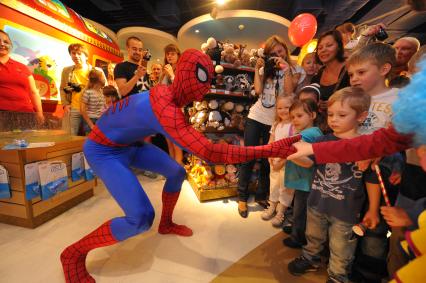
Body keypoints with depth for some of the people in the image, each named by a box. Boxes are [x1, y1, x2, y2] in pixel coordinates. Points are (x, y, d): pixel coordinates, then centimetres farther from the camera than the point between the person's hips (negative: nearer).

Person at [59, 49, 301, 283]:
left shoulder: (169, 93, -9)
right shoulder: (166, 109, -38)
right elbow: (210, 152, -44)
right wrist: (270, 150, -42)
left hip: (129, 144, 9)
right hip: (104, 150, -9)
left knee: (177, 173, 8)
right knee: (141, 217, -20)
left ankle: (166, 224, 31)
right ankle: (74, 254, 6)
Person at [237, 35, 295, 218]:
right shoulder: (265, 69, 12)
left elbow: (289, 93, -16)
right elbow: (258, 90, -4)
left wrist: (286, 69, -17)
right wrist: (257, 69, -4)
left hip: (275, 122, -1)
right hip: (256, 118, 2)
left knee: (267, 160, 6)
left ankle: (261, 196, 25)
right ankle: (242, 197, 14)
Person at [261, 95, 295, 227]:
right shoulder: (276, 125, 7)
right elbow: (271, 142, 6)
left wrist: (282, 161, -18)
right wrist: (269, 156, -7)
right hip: (274, 161, 6)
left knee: (285, 187, 7)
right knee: (273, 184, 18)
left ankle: (280, 212, 22)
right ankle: (272, 206, 36)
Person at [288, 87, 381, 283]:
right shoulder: (323, 140, -5)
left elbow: (372, 181, -6)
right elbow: (309, 161, -6)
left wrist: (373, 210, 1)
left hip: (346, 210, -3)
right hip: (317, 203, 4)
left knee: (340, 249, 18)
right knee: (313, 236, 26)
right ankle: (310, 258, 51)